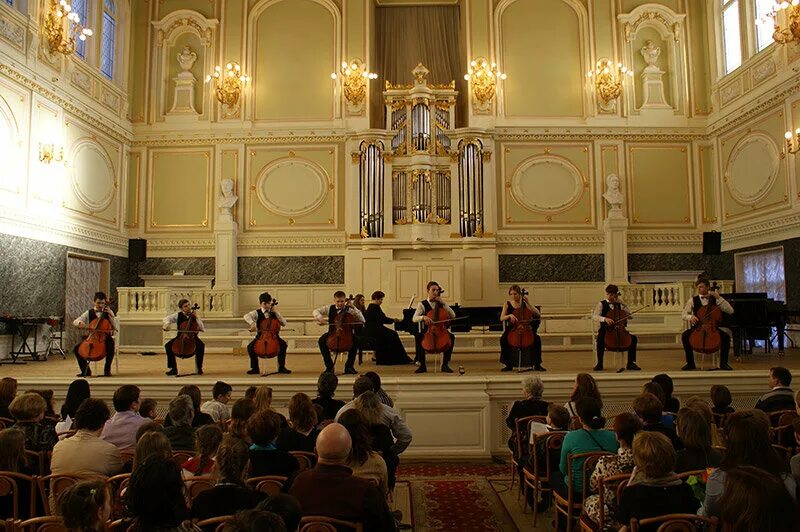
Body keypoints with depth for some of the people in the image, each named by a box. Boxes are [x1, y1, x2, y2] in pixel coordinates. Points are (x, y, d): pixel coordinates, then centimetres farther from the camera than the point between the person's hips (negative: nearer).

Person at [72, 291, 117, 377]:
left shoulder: (109, 312, 5)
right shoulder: (89, 313, 8)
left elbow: (116, 327, -4)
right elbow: (75, 322, 0)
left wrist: (111, 315, -13)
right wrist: (80, 323, -23)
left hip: (105, 337, -2)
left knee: (111, 347, -34)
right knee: (77, 349, -19)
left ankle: (107, 369, -12)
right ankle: (86, 370, -1)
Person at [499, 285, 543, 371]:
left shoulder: (524, 303, 6)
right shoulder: (508, 304, 6)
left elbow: (538, 314, -3)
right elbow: (501, 318, -2)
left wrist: (528, 303, -10)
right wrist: (509, 315, -23)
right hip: (512, 329, 0)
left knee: (537, 339, -26)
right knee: (503, 339, -31)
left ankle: (537, 364, -14)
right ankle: (508, 365, -17)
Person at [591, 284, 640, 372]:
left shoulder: (619, 304, 11)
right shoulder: (601, 304, 2)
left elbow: (631, 316, 6)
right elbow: (594, 317, -11)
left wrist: (623, 303, -2)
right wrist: (605, 319, -30)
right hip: (605, 331, -3)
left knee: (633, 338, -19)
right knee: (600, 339, -35)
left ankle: (630, 363, -9)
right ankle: (599, 363, -21)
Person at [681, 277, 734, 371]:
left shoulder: (715, 300, 4)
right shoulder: (693, 300, 4)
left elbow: (730, 311, -6)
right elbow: (684, 315, 1)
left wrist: (719, 298, -13)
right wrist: (690, 317, -23)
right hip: (697, 328, 0)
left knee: (726, 336, -28)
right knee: (685, 335, -29)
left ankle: (723, 363, -13)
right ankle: (690, 363, -16)